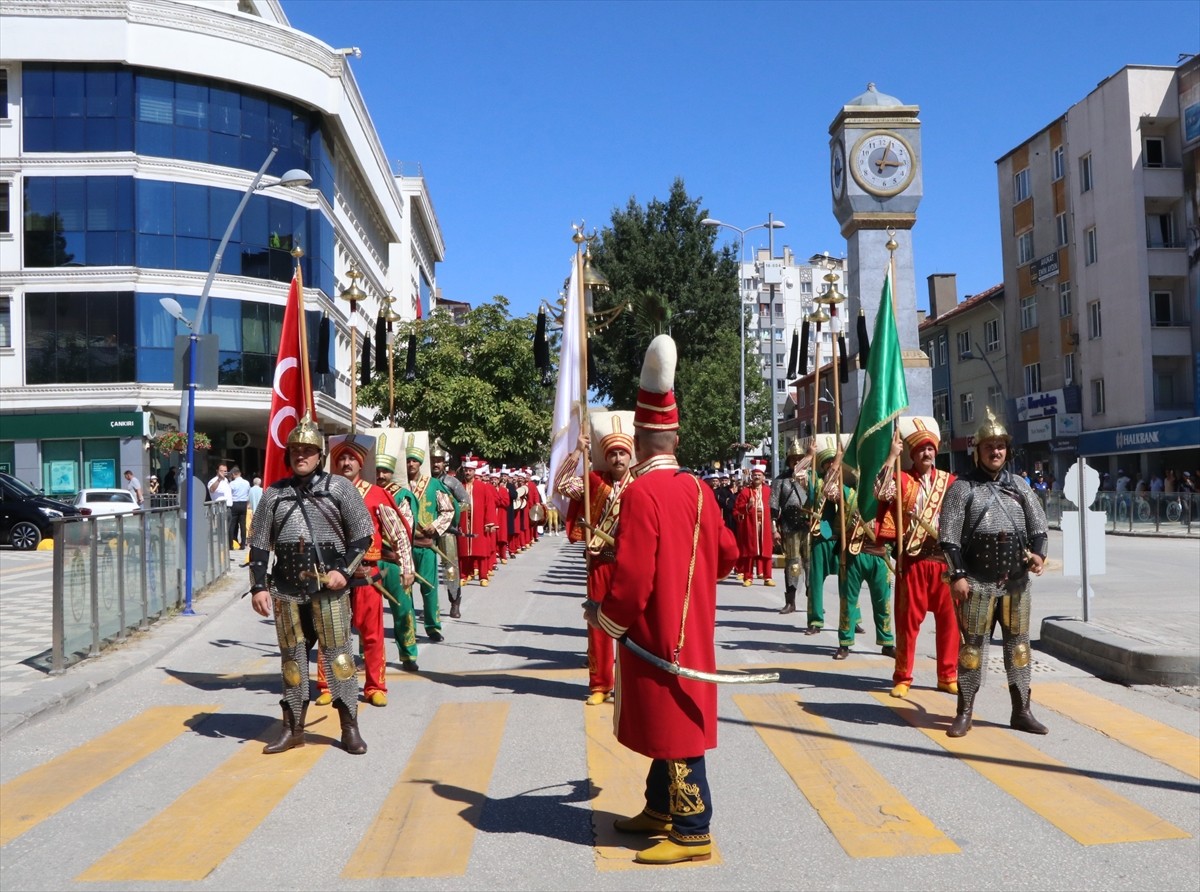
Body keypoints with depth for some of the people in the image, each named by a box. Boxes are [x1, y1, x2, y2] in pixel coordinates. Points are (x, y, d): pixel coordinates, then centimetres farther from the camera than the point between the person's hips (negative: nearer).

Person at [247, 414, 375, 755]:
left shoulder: (339, 487, 1)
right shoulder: (274, 493, 9)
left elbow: (363, 533, 0)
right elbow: (258, 544, 10)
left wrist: (344, 570, -11)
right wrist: (259, 586, 1)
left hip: (329, 588, -3)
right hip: (286, 590, 3)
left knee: (338, 655, 1)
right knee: (292, 657, 10)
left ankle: (350, 727, 10)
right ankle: (293, 728, 21)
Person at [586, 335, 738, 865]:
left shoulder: (641, 492, -19)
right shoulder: (698, 489, 5)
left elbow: (633, 577, -23)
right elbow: (727, 553, 14)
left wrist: (606, 619, -8)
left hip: (657, 634, -8)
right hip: (689, 627, 8)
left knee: (674, 727, 0)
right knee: (668, 721, 18)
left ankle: (693, 833, 9)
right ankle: (660, 809, 31)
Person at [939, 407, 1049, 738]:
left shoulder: (1019, 485, 11)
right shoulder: (962, 487, -3)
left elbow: (1038, 524, 10)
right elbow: (949, 535, -7)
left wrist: (1038, 552, -10)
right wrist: (957, 575, -13)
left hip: (1017, 581, 4)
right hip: (977, 582, -4)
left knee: (1018, 643, 10)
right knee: (972, 644, 0)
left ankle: (1021, 711, 21)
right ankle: (964, 712, 9)